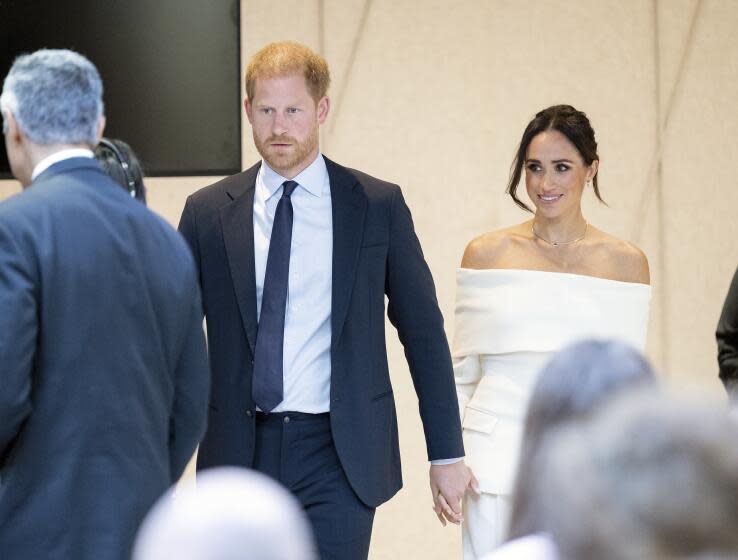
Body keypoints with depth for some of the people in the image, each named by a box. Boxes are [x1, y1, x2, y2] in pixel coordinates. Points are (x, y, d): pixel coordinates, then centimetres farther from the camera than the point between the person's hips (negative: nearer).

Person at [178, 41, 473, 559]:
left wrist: (447, 456, 4)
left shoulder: (378, 206, 2)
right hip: (240, 453, 2)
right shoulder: (208, 212, 5)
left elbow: (424, 334, 6)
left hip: (338, 456, -2)